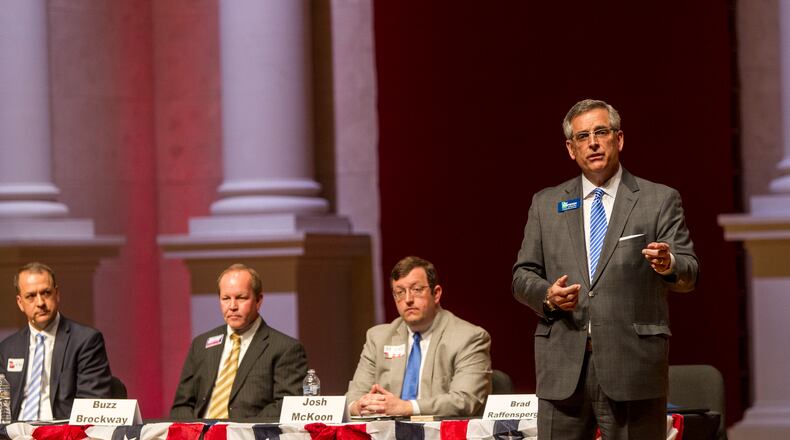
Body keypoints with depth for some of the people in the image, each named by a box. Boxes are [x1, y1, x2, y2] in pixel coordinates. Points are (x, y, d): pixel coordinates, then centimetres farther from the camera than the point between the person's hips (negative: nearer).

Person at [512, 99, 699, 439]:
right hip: (562, 368, 2)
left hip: (632, 367, -2)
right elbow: (522, 276, 14)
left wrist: (669, 265, -25)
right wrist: (547, 295, -8)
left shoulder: (659, 200, 6)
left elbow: (688, 274, -1)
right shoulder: (546, 204, 15)